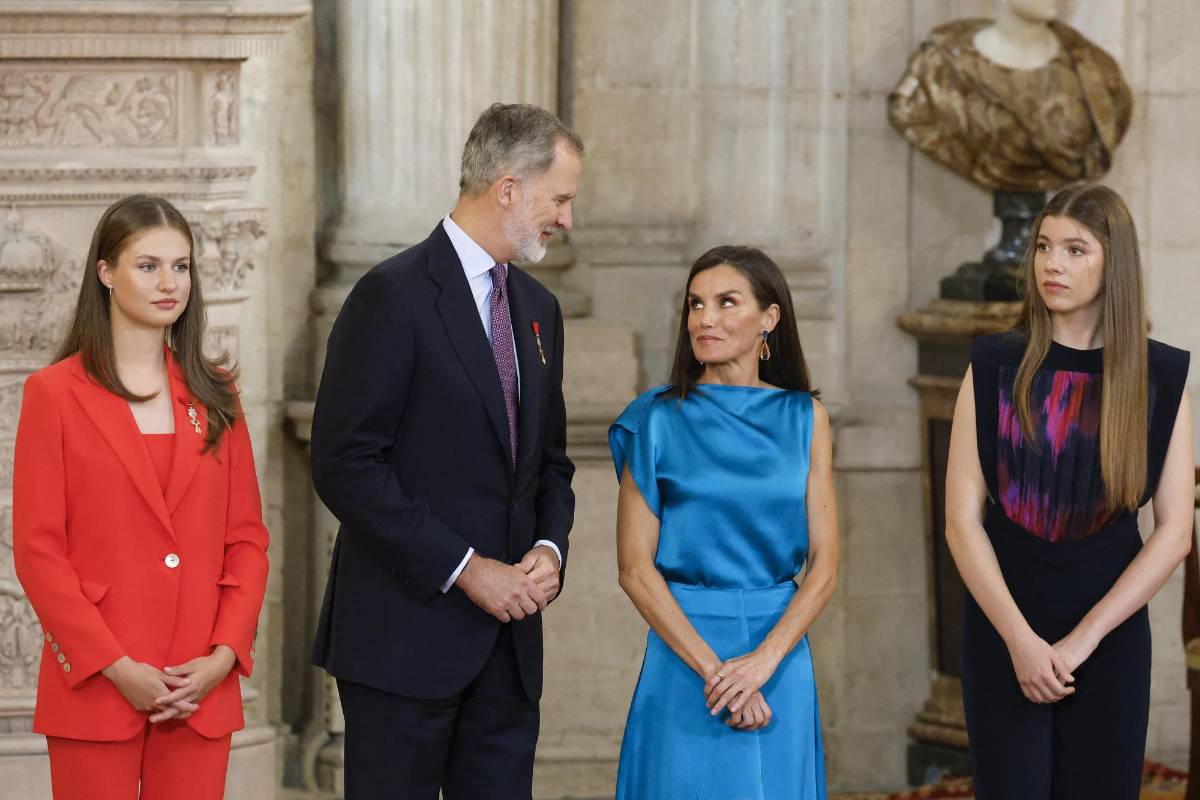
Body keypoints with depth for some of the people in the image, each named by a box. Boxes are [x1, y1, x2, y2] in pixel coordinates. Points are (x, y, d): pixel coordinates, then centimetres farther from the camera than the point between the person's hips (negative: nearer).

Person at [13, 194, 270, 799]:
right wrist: (116, 668, -11)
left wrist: (223, 655, -5)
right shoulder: (55, 393, 0)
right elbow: (37, 551, -4)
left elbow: (247, 538, 10)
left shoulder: (213, 396, 12)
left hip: (202, 689, 3)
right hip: (95, 688, -3)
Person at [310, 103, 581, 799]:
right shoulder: (394, 296, -9)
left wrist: (549, 547, 1)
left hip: (507, 636, 7)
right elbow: (345, 466, -15)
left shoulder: (539, 308, 15)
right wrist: (463, 568, -16)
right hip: (405, 632, -7)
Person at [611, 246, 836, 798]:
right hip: (683, 643, -2)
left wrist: (764, 660, -14)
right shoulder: (659, 420, -1)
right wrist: (712, 667, -15)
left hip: (780, 648, 2)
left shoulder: (804, 419, 5)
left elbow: (823, 565, 1)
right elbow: (635, 567, -6)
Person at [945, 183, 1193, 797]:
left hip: (1111, 637, 0)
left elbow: (1174, 533, -4)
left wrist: (1081, 639, -10)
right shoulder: (997, 369, 0)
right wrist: (1020, 639, -13)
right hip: (1003, 635, 0)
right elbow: (962, 520, -4)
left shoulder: (1159, 378, 0)